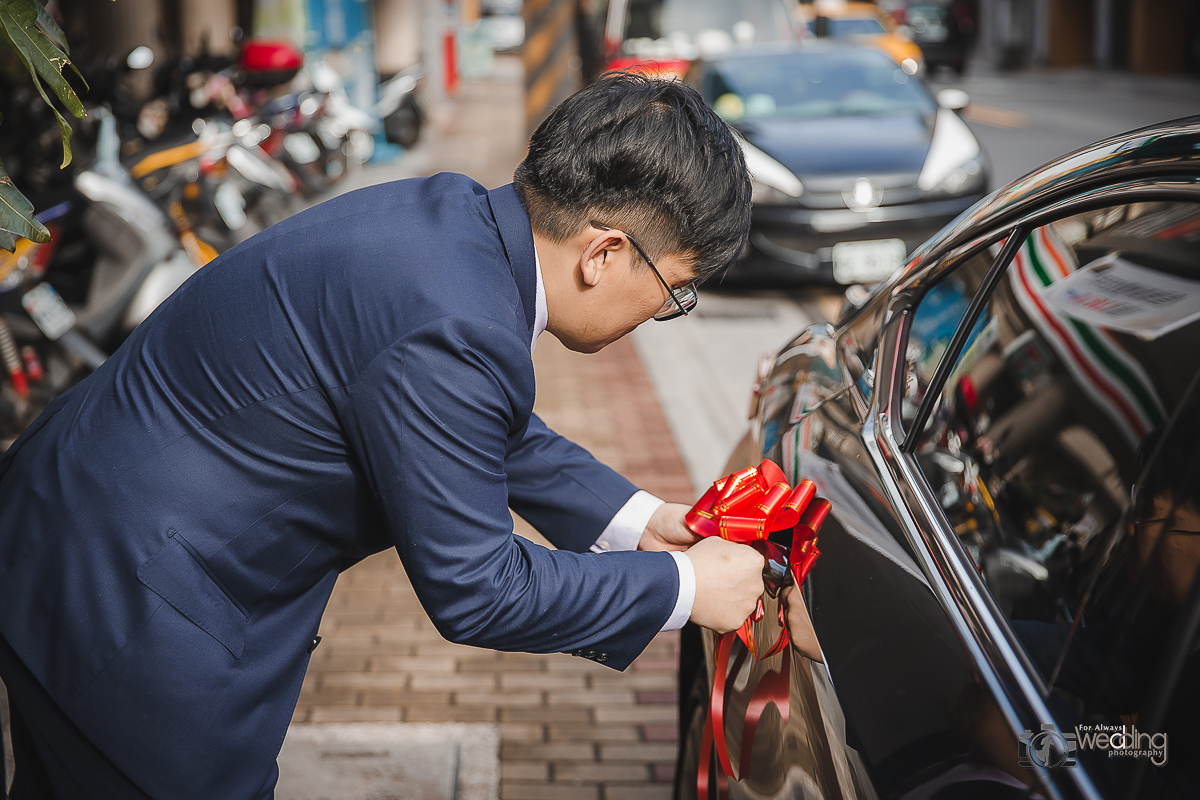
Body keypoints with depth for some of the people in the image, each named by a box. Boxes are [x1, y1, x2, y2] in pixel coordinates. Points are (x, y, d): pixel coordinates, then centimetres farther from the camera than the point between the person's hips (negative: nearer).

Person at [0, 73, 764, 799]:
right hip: (124, 606, -9)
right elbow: (472, 591, -21)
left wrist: (632, 518, 12)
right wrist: (682, 588, -10)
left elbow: (494, 427, 15)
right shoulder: (452, 335, -32)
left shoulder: (452, 215, -3)